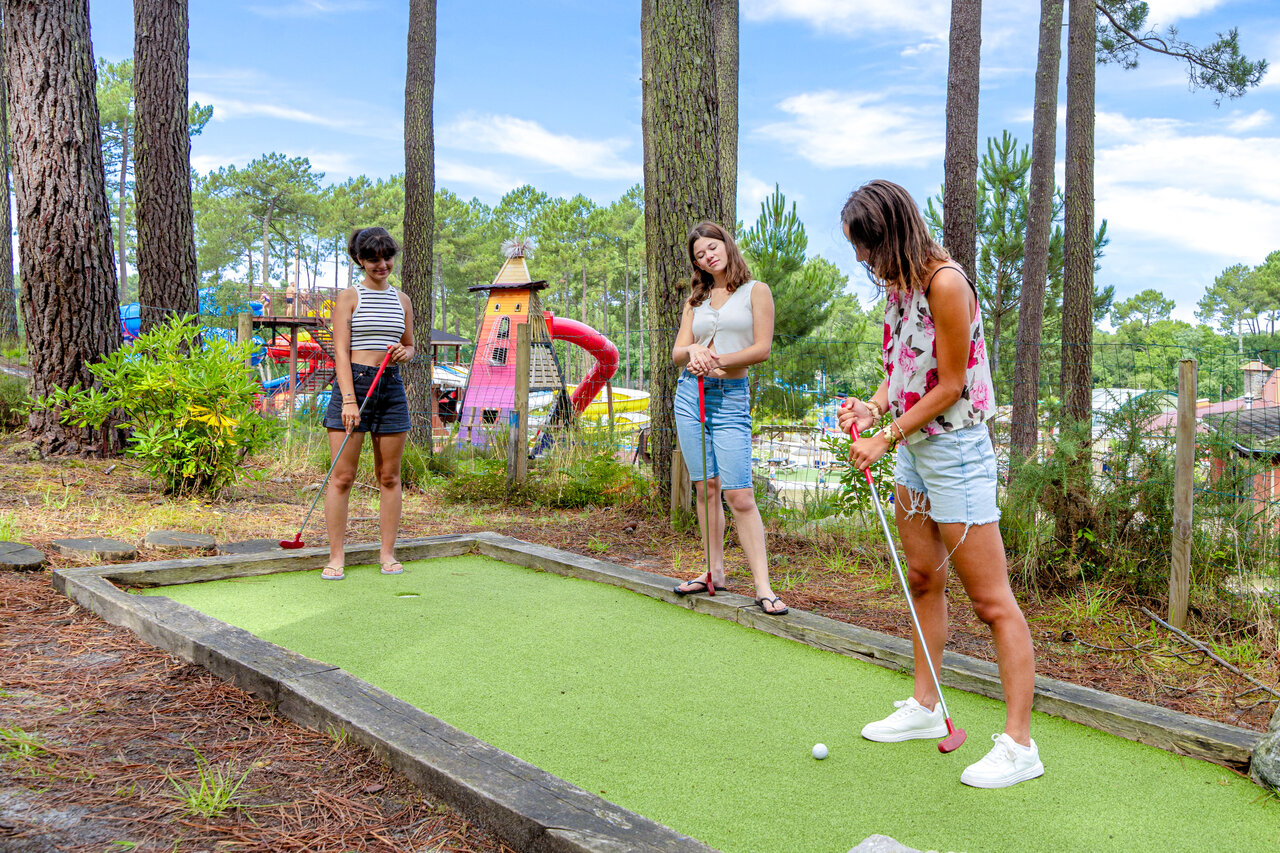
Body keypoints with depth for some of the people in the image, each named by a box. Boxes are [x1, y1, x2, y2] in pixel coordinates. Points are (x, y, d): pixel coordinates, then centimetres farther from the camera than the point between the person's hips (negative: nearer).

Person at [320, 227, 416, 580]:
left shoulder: (401, 300, 14)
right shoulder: (349, 297, 1)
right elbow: (341, 351, -6)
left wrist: (405, 352, -3)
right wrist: (349, 399, -16)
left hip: (391, 387, 4)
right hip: (353, 382, -4)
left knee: (389, 476, 6)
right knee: (341, 476, -4)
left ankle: (387, 553, 14)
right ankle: (336, 555, 4)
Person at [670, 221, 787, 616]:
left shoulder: (756, 291, 3)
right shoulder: (695, 300, 15)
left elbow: (762, 348, -4)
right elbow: (678, 351, 10)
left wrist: (718, 360, -16)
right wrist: (693, 350, -14)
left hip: (731, 397, -4)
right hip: (690, 394, 4)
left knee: (739, 493, -11)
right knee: (706, 487, 6)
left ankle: (763, 586, -8)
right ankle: (715, 572, 17)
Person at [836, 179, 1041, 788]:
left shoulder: (946, 283, -19)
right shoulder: (898, 286, 8)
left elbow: (950, 387, -17)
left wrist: (886, 437, -15)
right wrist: (872, 407, -4)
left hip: (955, 451, -9)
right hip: (912, 449, 9)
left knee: (991, 600, -4)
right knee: (923, 580, 17)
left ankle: (1018, 744, 4)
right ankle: (925, 708, 30)